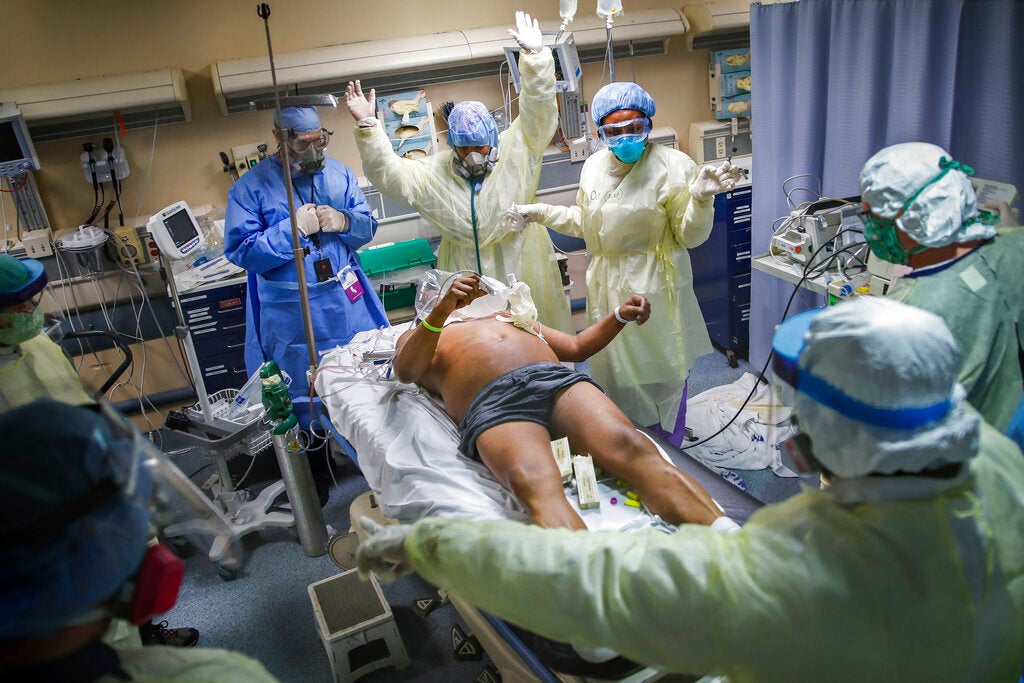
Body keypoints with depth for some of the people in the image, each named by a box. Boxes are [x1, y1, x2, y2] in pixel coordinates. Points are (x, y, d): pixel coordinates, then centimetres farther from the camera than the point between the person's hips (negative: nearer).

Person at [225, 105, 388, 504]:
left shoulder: (339, 175, 4)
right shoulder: (251, 187, -7)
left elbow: (367, 228, 7)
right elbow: (239, 251, -13)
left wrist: (344, 222, -16)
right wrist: (293, 228, -22)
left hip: (347, 302, 3)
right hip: (291, 313, -3)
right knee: (306, 395, 11)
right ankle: (317, 477, 32)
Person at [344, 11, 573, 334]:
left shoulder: (515, 152, -5)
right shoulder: (434, 172, 1)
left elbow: (539, 112, -13)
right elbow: (389, 174, -3)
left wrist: (535, 55, -26)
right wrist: (368, 127, -16)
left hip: (522, 270, -1)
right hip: (466, 272, 2)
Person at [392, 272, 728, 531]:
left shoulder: (507, 315, 44)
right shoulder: (415, 339, 32)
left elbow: (576, 347, 41)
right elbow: (405, 370, 7)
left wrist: (619, 316, 24)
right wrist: (441, 312, -10)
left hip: (557, 379, 4)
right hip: (492, 404, -3)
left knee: (631, 447, -29)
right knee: (535, 485, -39)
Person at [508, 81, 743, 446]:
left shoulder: (672, 166, -12)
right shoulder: (594, 166, 6)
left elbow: (689, 236, -11)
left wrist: (701, 198, -28)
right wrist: (543, 212, 14)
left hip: (653, 289, -6)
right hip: (607, 288, 6)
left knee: (659, 379, 3)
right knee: (616, 375, 16)